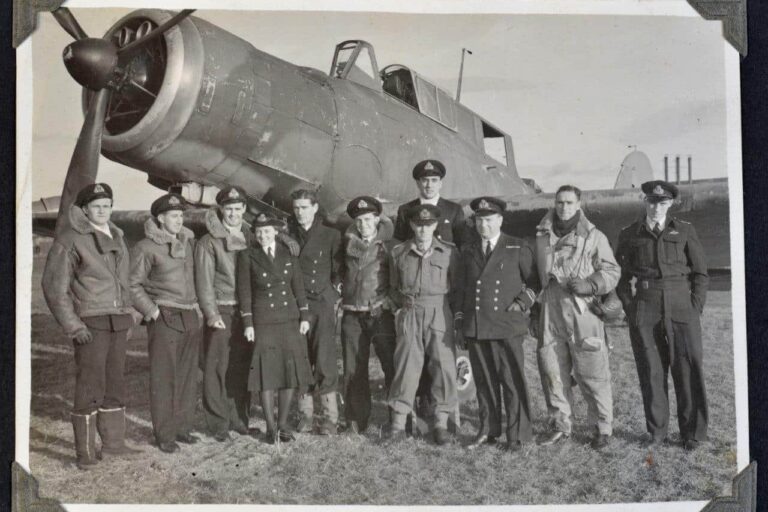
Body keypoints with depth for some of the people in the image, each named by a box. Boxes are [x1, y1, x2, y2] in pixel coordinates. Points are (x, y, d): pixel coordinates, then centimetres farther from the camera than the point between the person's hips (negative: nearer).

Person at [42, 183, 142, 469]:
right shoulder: (70, 240, -7)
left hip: (118, 323, 7)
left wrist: (128, 314, 15)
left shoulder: (116, 236, 15)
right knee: (90, 386, -4)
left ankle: (113, 441, 26)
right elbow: (54, 286, -9)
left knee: (115, 384, 14)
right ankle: (85, 451, 5)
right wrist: (72, 325, -13)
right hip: (91, 324, -7)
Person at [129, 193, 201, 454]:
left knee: (188, 376, 10)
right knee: (163, 378, -2)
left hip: (190, 316, 6)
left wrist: (197, 305, 11)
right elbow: (133, 285, -6)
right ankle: (164, 434, 6)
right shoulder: (146, 248, -7)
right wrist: (152, 311, -11)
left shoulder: (188, 241, 12)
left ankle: (183, 426, 21)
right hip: (164, 318, -6)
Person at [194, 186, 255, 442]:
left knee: (243, 368, 9)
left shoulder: (250, 239, 15)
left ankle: (239, 418, 20)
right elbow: (204, 282, -6)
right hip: (221, 312, -5)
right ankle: (218, 423, 6)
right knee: (218, 369, -2)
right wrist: (211, 313, -15)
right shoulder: (209, 243, -1)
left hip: (247, 312, 5)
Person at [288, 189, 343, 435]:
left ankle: (330, 416, 0)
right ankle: (305, 413, 13)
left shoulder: (331, 235, 4)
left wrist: (333, 297, -2)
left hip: (321, 306, -2)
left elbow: (338, 271, 7)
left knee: (324, 362, -7)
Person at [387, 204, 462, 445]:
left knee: (444, 366, -2)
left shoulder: (450, 252, 3)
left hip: (440, 314, 0)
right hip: (409, 315, 1)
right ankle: (398, 423, 6)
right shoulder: (399, 253, 7)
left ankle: (441, 423, 8)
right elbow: (393, 288, 19)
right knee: (406, 365, -2)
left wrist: (455, 312, -2)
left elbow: (457, 288, 7)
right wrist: (402, 302, 4)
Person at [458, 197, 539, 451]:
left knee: (513, 381, -3)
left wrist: (522, 303, -5)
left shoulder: (518, 248, 5)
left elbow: (535, 280, 9)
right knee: (484, 382, 9)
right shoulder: (468, 251, 15)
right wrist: (461, 320, 15)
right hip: (474, 326, 4)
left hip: (507, 327, -3)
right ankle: (488, 431, 20)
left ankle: (519, 436, 7)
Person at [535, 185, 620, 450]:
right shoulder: (542, 236, 12)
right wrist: (532, 299, 14)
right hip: (550, 313, 4)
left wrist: (589, 284, -14)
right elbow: (534, 273, 25)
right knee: (552, 371, 8)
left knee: (591, 374, -1)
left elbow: (611, 271, 2)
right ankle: (560, 425, 22)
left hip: (583, 312, -4)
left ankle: (602, 428, 12)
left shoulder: (594, 237, 2)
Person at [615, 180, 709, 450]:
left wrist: (695, 309, 0)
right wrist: (630, 309, 2)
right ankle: (656, 431, 15)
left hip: (681, 309, 0)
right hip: (644, 312, 1)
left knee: (689, 372, 0)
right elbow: (622, 276, 12)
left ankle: (693, 433, 11)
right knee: (651, 373, 3)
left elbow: (701, 273, 8)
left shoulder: (684, 231, 7)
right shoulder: (629, 234, 8)